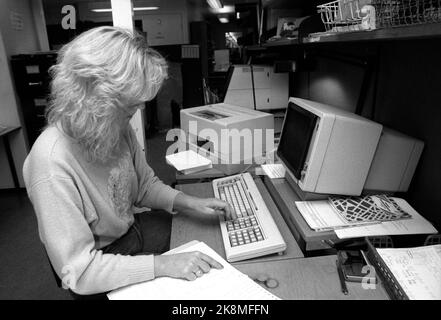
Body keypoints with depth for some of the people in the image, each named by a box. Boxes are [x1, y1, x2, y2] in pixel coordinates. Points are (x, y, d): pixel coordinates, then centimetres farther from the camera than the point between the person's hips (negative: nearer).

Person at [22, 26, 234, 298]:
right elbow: (79, 272, -28)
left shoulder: (119, 128, -11)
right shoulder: (54, 164, -33)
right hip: (104, 279, -5)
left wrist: (190, 202, -11)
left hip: (135, 233, 6)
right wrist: (162, 265, -32)